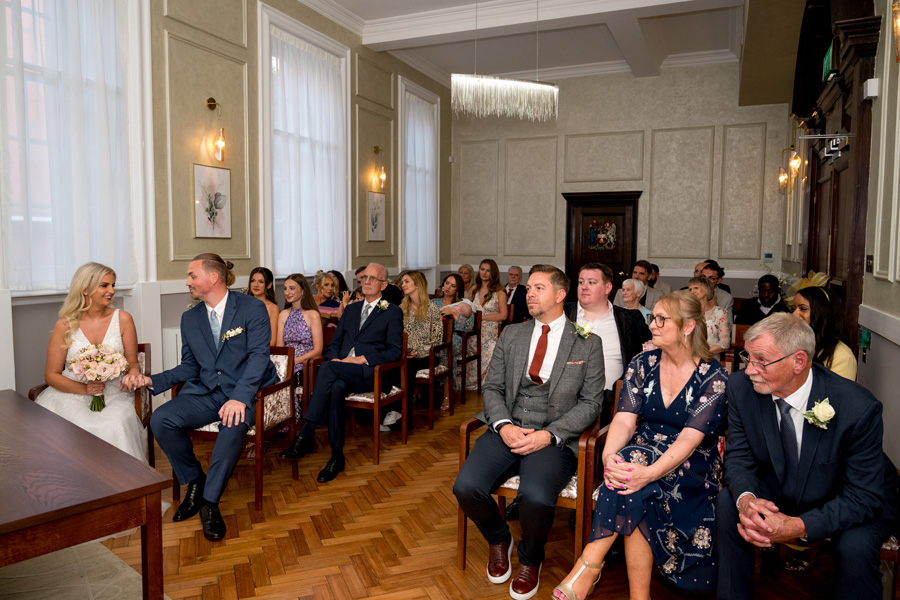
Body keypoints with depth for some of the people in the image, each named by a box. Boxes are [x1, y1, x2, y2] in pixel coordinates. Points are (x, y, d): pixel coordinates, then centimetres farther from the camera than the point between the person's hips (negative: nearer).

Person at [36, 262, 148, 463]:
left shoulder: (122, 319, 3)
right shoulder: (65, 326, 1)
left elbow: (133, 363, 8)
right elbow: (51, 375, 3)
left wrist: (132, 375, -17)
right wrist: (84, 388, -14)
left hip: (113, 396, 0)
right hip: (72, 394, 0)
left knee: (116, 425, -31)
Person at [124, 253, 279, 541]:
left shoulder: (252, 308, -4)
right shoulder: (190, 318, 14)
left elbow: (259, 356, -14)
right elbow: (189, 367, 17)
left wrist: (240, 397, -28)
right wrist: (152, 380, 0)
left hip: (243, 390, -5)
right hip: (203, 392, 5)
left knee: (234, 423, -37)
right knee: (160, 420, -20)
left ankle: (210, 501, -15)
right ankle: (194, 481, 4)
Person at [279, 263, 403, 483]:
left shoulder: (393, 312, 8)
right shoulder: (351, 309, 26)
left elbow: (395, 351, -2)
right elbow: (333, 343, 24)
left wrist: (361, 359, -13)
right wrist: (334, 358, -1)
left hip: (370, 373, -4)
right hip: (341, 370, 4)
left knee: (326, 368, -33)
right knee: (336, 388, -34)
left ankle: (305, 437, -33)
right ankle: (337, 455, -31)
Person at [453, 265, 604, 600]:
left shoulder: (588, 343, 4)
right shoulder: (511, 335, 13)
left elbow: (590, 403, 0)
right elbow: (492, 387, 11)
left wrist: (548, 435, -13)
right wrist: (504, 425, -9)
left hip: (554, 439, -3)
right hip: (507, 430, 3)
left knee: (536, 496, -31)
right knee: (466, 487, -21)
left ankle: (530, 559, 6)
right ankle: (499, 540, 15)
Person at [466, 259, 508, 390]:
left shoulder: (499, 291, -2)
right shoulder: (474, 288, 13)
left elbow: (503, 315, -7)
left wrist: (481, 316, -10)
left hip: (491, 334, -4)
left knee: (485, 363, -14)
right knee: (470, 363, -6)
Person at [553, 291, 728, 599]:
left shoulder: (713, 377, -8)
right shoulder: (642, 365, 4)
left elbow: (690, 438, -20)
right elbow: (624, 420, -6)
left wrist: (648, 473, -37)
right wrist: (609, 456, -29)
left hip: (691, 469, -3)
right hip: (640, 455, 4)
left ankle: (590, 563, -28)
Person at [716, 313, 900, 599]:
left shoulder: (858, 408, -29)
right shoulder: (742, 386, -19)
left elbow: (864, 496, -25)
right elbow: (739, 455, -9)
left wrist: (799, 527, -38)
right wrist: (745, 498, -32)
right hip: (779, 492, 3)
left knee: (855, 546, -32)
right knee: (727, 501, -21)